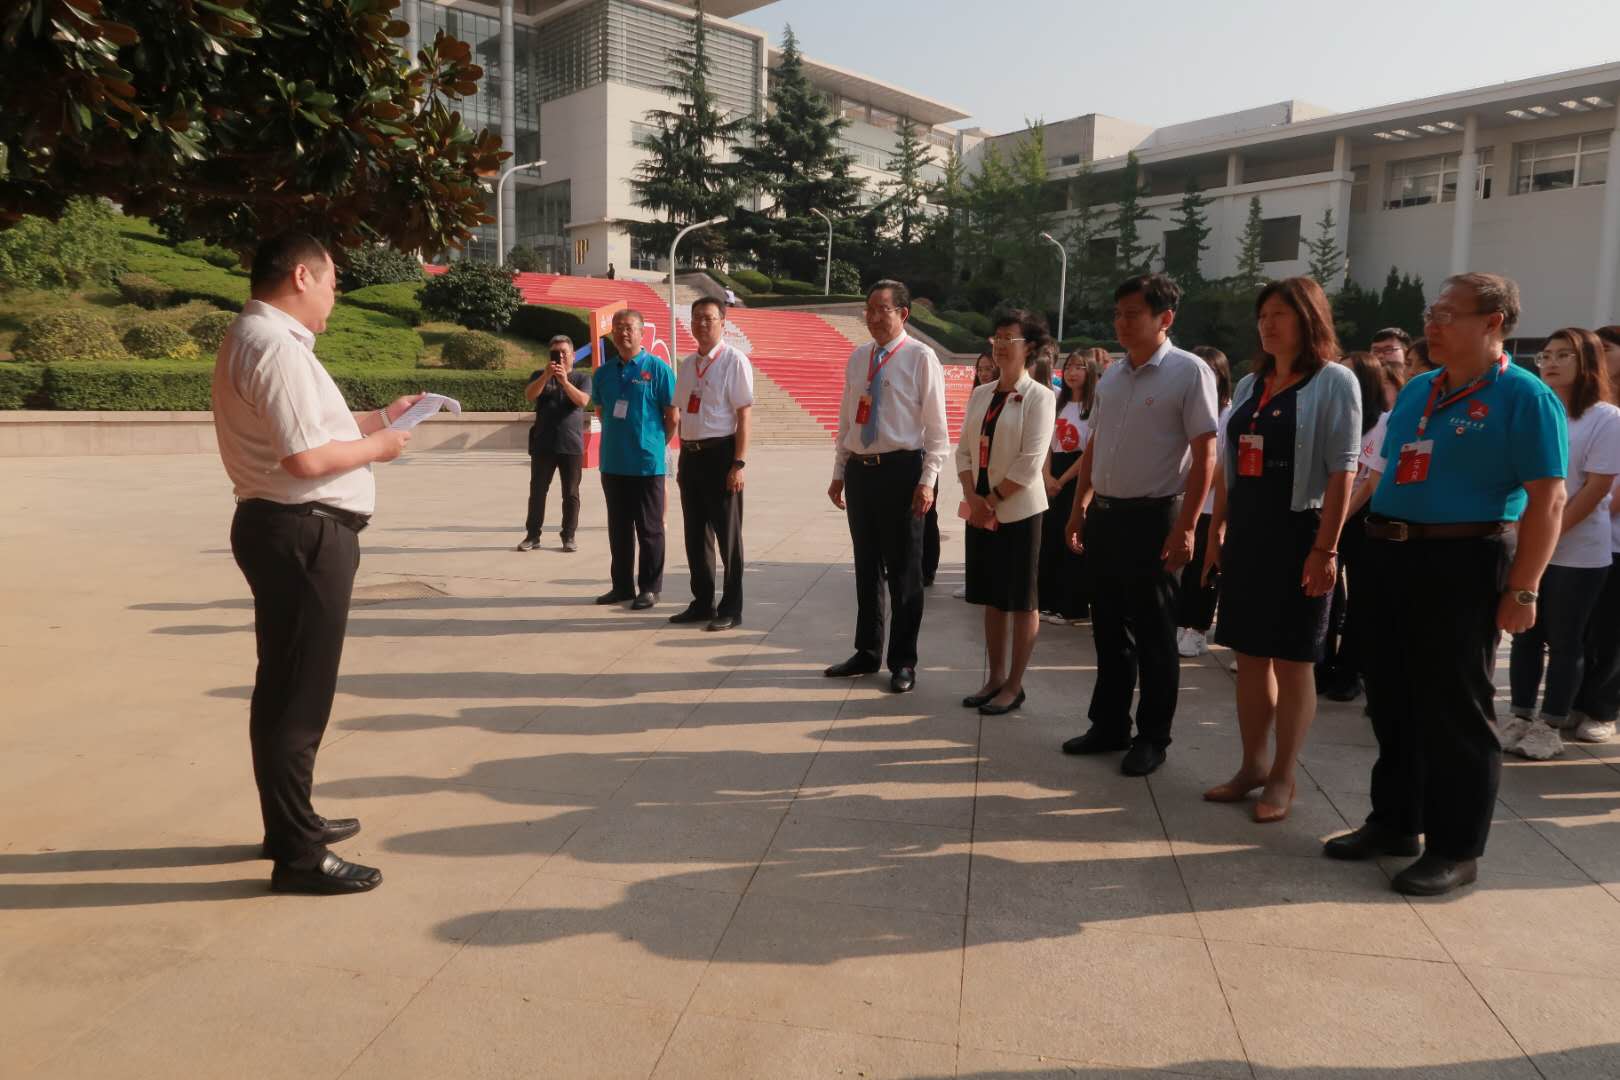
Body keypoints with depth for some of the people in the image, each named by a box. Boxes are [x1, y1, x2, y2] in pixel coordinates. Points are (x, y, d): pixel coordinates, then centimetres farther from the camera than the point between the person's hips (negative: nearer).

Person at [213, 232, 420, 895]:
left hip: (290, 531, 11)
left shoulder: (256, 338, 16)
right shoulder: (277, 346, -18)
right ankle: (298, 854, 5)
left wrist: (380, 418, 21)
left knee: (288, 687, 19)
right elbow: (304, 457, -26)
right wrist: (376, 448, -10)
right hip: (303, 535, -11)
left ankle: (292, 821, 34)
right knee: (298, 694, -4)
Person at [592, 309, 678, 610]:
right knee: (619, 528, 12)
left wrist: (652, 445, 1)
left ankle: (650, 588, 12)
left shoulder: (657, 369, -6)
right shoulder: (604, 372, 8)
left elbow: (672, 416, -4)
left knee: (649, 529, 3)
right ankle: (622, 585, 23)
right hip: (613, 463, 5)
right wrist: (616, 442, 13)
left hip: (647, 464, -5)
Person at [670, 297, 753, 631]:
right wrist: (683, 460, 15)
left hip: (720, 454, -7)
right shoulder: (688, 364, 13)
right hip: (690, 454, 7)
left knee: (727, 534, 2)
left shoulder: (734, 361, -9)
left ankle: (730, 609, 14)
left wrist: (739, 464, -18)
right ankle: (702, 603, 27)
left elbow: (744, 414, -13)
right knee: (695, 533, 14)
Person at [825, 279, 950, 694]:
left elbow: (935, 426, -8)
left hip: (901, 470, -6)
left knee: (903, 569, 3)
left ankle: (904, 662, 16)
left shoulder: (920, 358, -7)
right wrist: (839, 472, 13)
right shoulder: (858, 358, 11)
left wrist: (927, 480, -14)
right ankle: (867, 652, 28)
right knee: (866, 566, 14)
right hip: (860, 469, 6)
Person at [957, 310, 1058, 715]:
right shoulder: (981, 394, 9)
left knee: (1021, 601, 4)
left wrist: (993, 499, -12)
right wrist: (972, 498, -7)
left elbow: (1030, 462, -14)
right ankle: (996, 678, 24)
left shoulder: (1039, 396, -8)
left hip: (1019, 511, -6)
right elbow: (964, 449, 6)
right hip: (980, 509, 6)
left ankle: (1014, 685, 14)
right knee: (991, 597, 13)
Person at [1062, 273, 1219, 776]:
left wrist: (1185, 527, -16)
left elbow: (1204, 455, -12)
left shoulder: (1189, 372, -9)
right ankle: (1109, 725, 27)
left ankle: (1152, 738, 17)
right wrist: (1079, 509, 14)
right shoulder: (1111, 376, 11)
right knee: (1109, 627, 14)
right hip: (1104, 514, 7)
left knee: (1153, 633, 4)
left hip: (1153, 518, -6)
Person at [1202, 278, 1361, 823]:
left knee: (1292, 661, 3)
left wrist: (1326, 547, -17)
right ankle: (1252, 765, 23)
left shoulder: (1334, 381, -7)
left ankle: (1283, 777, 15)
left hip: (1298, 533, -6)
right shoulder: (1250, 384, 12)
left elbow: (1342, 470, -12)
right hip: (1247, 533, 6)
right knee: (1249, 655, 11)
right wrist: (1217, 529, 12)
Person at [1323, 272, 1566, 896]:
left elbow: (1547, 500, -14)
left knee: (1454, 710, 1)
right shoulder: (1417, 391, 13)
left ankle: (1456, 848, 14)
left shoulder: (1524, 397, -8)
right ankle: (1394, 822, 27)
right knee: (1392, 700, 13)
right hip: (1390, 557, 7)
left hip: (1463, 564, -7)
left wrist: (1523, 590, -18)